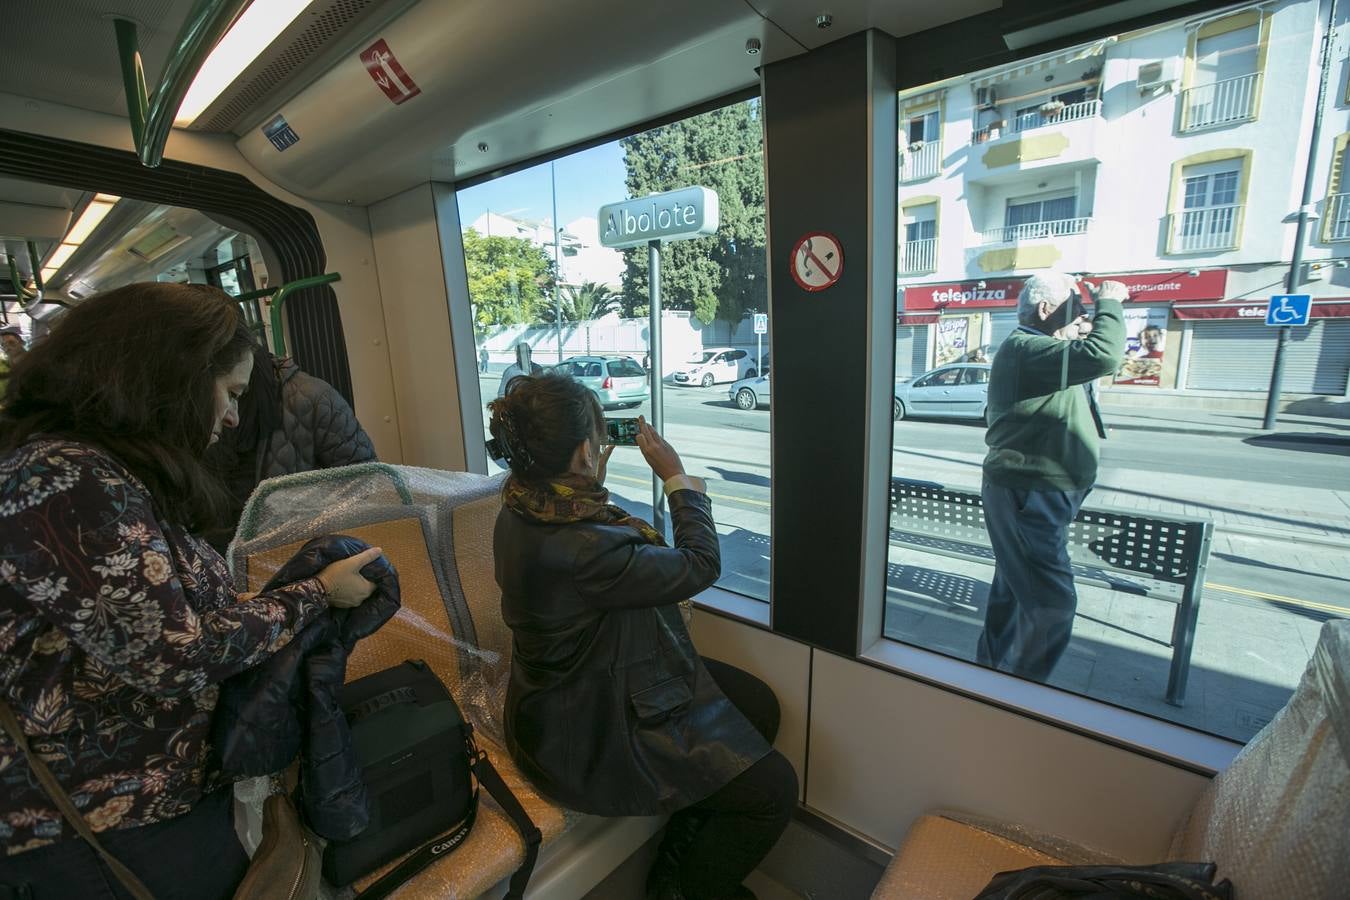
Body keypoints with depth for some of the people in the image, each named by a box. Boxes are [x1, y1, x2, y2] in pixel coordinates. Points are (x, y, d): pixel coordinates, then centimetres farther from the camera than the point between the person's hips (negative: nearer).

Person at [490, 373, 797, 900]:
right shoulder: (577, 549, -37)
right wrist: (677, 477, -12)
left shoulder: (523, 509, -6)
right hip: (589, 736, -9)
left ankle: (682, 857, 31)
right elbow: (701, 565, -23)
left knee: (759, 705, 14)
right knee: (774, 788, -5)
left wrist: (595, 480, 5)